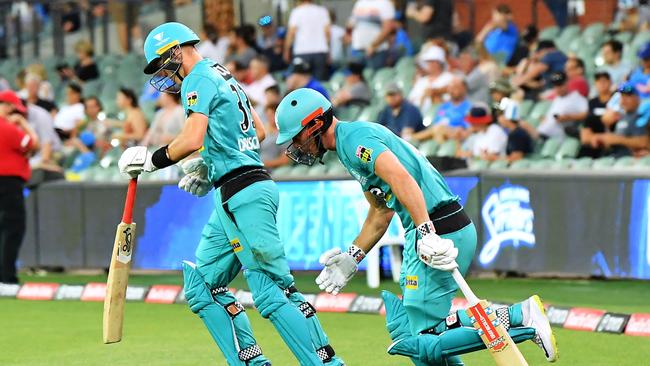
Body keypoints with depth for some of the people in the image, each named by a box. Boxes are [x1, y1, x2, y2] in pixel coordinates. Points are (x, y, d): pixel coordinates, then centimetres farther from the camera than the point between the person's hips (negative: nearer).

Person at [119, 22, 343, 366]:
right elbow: (260, 132, 28)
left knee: (271, 291, -13)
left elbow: (192, 140, -21)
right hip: (231, 198, 10)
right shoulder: (223, 76, 21)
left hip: (244, 194, -10)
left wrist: (151, 160, -7)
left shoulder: (199, 79, -8)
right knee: (202, 286, 12)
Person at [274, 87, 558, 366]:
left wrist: (427, 234, -36)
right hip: (427, 232, 11)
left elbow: (401, 179, -27)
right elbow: (381, 213, 29)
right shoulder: (350, 145, 21)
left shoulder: (354, 138, -12)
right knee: (402, 328, 15)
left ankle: (520, 316, -12)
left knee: (423, 341, -12)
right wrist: (352, 258, 28)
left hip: (441, 229, -11)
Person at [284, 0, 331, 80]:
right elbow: (327, 31, 4)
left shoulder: (296, 12, 1)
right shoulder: (322, 11, 8)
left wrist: (286, 51, 1)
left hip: (301, 50, -2)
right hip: (320, 50, 2)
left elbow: (291, 32, -5)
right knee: (320, 79, 2)